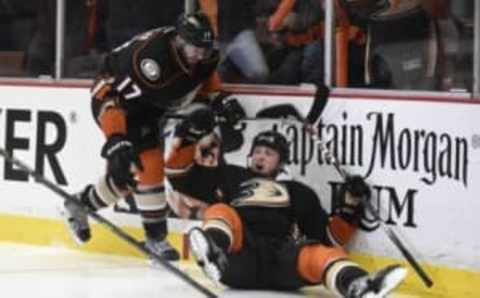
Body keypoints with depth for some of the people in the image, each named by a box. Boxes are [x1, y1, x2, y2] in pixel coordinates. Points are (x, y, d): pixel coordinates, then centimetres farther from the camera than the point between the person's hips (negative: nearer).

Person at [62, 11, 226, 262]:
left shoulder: (205, 53, -16)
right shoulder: (150, 58, -40)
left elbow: (205, 76, 10)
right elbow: (112, 99, -39)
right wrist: (116, 142, -47)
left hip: (150, 103, 8)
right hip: (112, 94, -8)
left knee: (127, 177, 10)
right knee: (149, 164, -19)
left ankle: (81, 203, 33)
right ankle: (155, 237, -7)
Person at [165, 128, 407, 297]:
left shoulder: (298, 193, 32)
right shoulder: (230, 178, 32)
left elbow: (329, 237, 25)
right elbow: (181, 175, 30)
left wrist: (348, 207, 12)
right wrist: (188, 140, 18)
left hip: (281, 263, 0)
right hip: (238, 262, 0)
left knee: (321, 254, -32)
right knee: (220, 212, -27)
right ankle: (214, 253, -64)